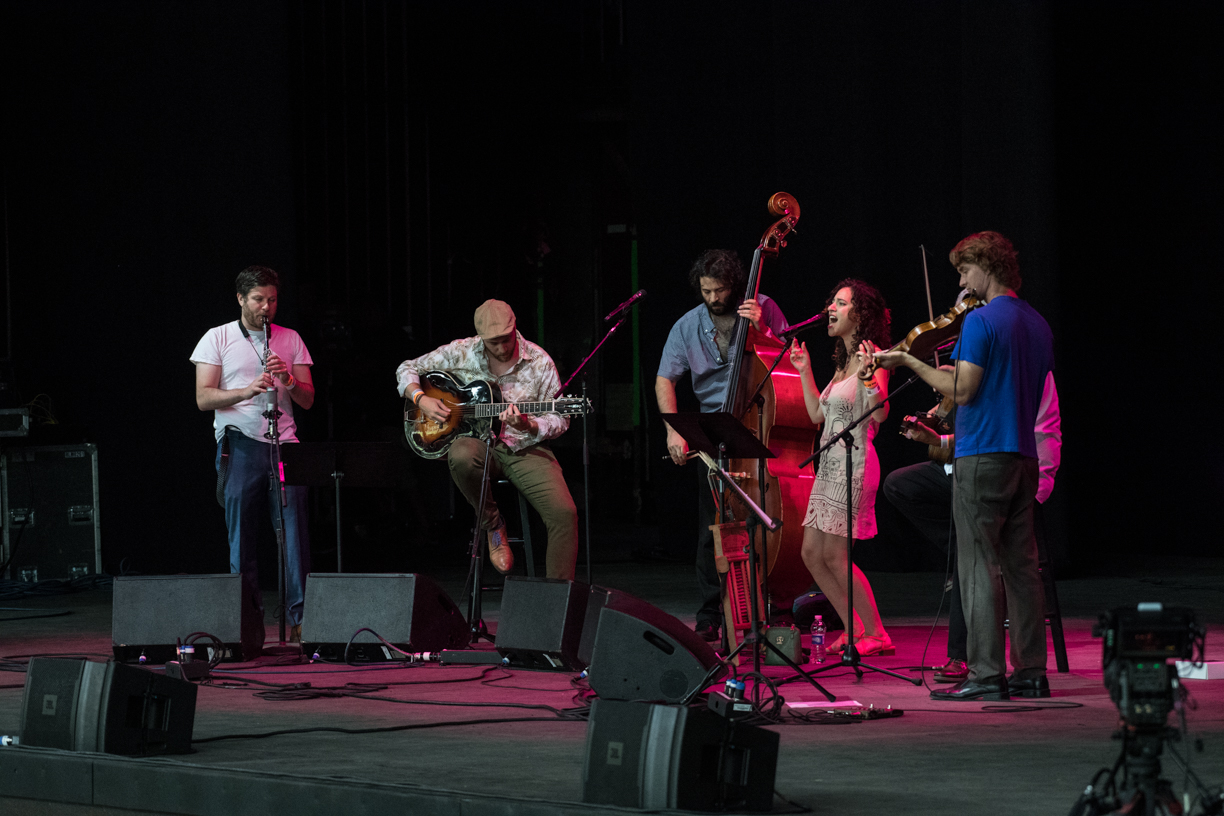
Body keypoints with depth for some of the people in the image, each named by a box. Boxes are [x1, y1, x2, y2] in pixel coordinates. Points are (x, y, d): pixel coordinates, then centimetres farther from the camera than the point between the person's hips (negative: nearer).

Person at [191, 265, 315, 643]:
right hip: (240, 445, -2)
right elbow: (203, 398, -1)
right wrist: (247, 391, -16)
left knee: (295, 531, -7)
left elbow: (307, 399, 12)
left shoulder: (290, 340, 14)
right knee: (241, 536, -2)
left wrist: (288, 380, -9)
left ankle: (299, 619, -7)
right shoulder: (217, 339, 7)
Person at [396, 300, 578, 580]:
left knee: (564, 513, -23)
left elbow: (559, 419, 1)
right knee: (461, 456, -39)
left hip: (525, 449, 0)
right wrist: (421, 400, -10)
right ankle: (491, 523, -12)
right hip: (480, 442, 0)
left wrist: (528, 426, -20)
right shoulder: (462, 352, 0)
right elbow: (407, 369, 11)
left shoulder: (539, 362, -2)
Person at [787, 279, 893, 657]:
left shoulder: (872, 356, -9)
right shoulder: (843, 361, 17)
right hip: (830, 465, 9)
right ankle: (856, 629, 16)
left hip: (854, 462, -9)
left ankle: (876, 635, -1)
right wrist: (805, 372, 22)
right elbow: (817, 415, 21)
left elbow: (880, 413, -21)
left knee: (834, 555, -9)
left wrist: (866, 376, -34)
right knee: (812, 553, 7)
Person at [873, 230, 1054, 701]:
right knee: (1021, 567, 10)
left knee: (979, 569, -6)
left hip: (982, 456, -8)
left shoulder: (981, 321, -12)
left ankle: (986, 675, -8)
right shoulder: (1038, 324, 13)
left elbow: (962, 391, -15)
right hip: (1024, 456, 8)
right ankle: (1031, 671, 11)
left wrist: (909, 362, -6)